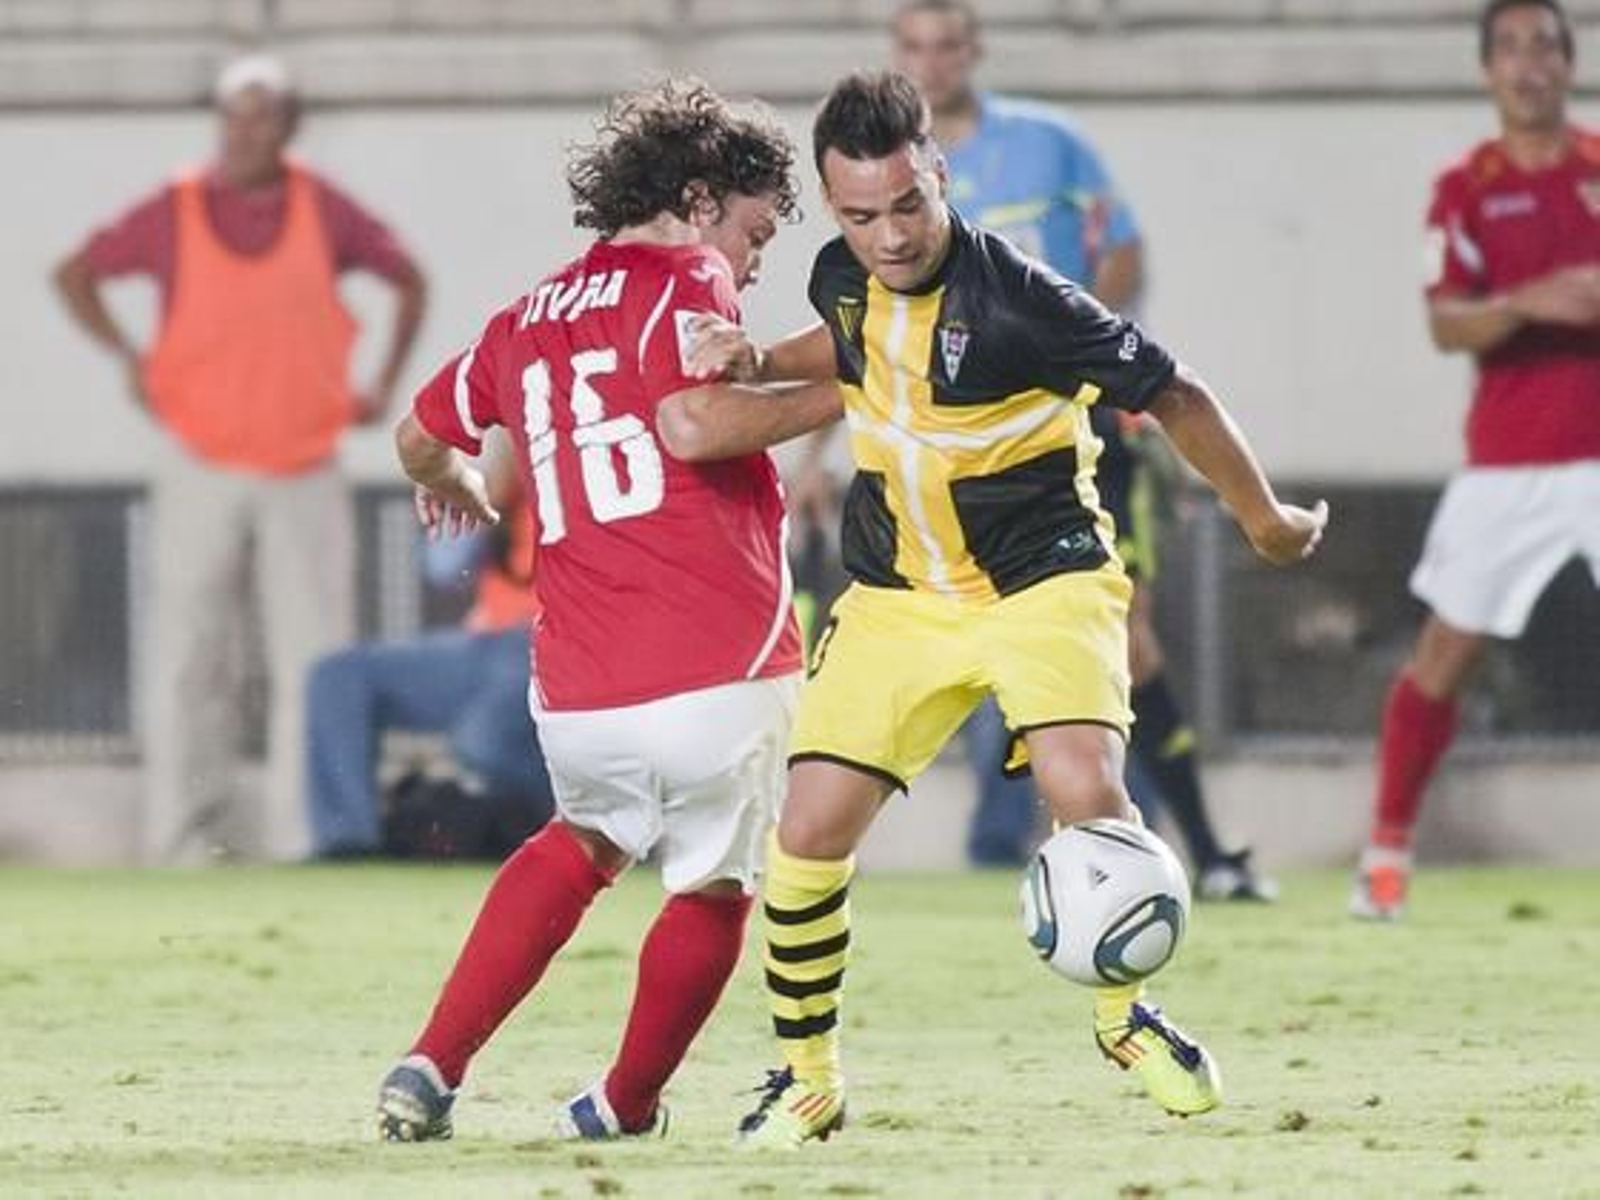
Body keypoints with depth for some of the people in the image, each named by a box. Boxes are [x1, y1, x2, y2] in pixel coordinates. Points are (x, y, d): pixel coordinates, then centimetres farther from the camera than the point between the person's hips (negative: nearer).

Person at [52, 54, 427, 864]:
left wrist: (385, 386, 9)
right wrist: (129, 360, 2)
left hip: (305, 476, 1)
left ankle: (301, 832, 1)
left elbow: (408, 280, 17)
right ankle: (180, 833, 3)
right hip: (202, 470, -1)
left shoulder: (326, 213, 3)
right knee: (188, 659, -1)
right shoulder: (173, 215, -1)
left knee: (316, 658, -2)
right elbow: (75, 275, 12)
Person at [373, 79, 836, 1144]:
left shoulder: (525, 324, 18)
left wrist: (451, 484, 54)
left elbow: (421, 436, 32)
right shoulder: (684, 284, -3)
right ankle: (627, 1106, 31)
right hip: (720, 672, -6)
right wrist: (835, 394, -11)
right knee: (716, 887, 18)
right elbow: (691, 425, -22)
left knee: (586, 843, 29)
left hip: (576, 693, 6)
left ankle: (432, 1069, 17)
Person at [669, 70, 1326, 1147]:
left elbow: (1173, 395, -13)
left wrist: (1267, 523, -3)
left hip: (1042, 575, -5)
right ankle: (807, 1077, 13)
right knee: (811, 831, -6)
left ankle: (1127, 1015, 0)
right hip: (897, 596, 5)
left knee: (1084, 788, -27)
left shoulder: (1013, 297, -23)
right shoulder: (843, 279, -4)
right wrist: (763, 364, 6)